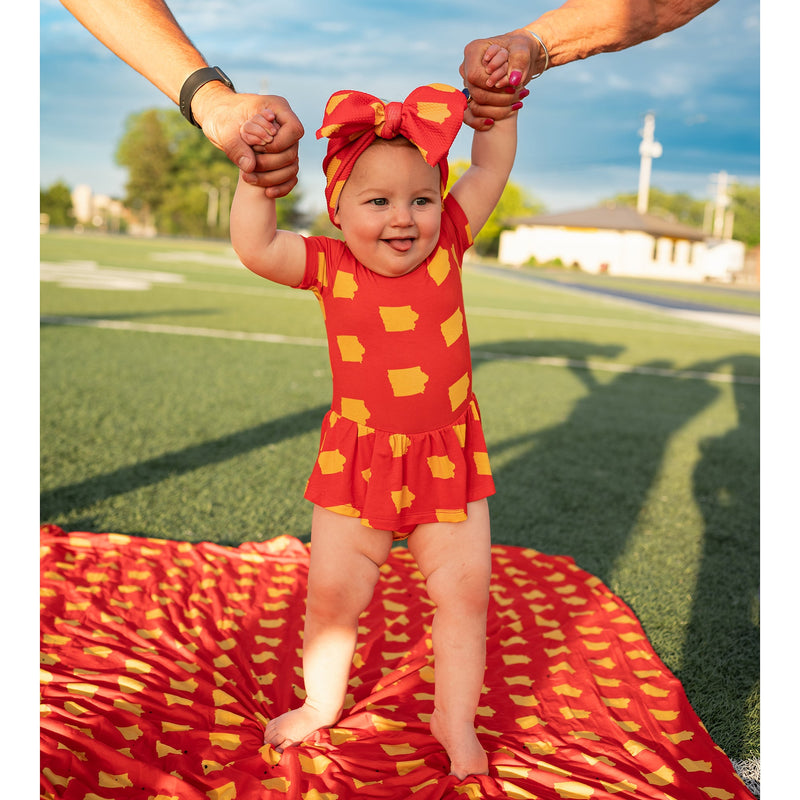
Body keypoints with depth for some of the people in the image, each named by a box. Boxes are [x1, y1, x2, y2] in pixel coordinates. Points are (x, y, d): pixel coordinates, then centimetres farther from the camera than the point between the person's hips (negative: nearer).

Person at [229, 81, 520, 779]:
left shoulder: (447, 244, -3)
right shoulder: (330, 265, -6)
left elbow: (492, 167, -1)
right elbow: (255, 247, -16)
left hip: (449, 460, 1)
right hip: (358, 461, 0)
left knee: (465, 590, 5)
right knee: (332, 590, 8)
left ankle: (455, 716, 27)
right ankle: (321, 702, 35)